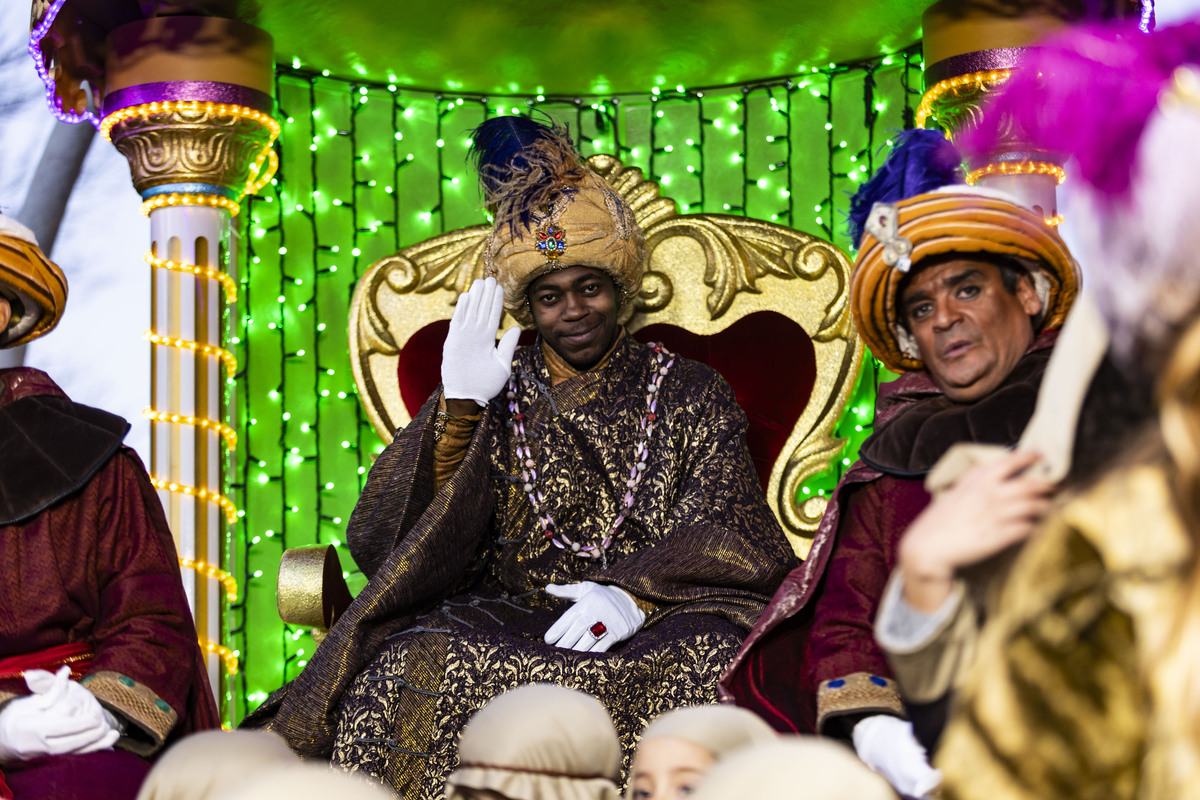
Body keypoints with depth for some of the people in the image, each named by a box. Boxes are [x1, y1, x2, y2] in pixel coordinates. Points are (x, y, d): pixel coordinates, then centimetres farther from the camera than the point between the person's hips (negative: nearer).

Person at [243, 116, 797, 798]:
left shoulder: (691, 396, 15)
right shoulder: (492, 399, 16)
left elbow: (729, 535, 3)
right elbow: (387, 539, 5)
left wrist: (636, 591, -16)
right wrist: (458, 411, -8)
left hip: (656, 629, 0)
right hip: (505, 624, 1)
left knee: (724, 658, -35)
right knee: (417, 665, -32)